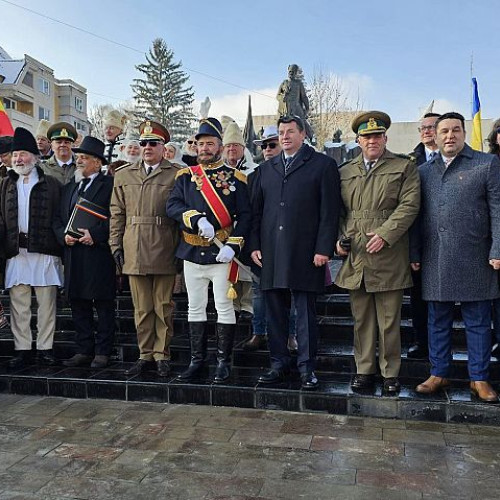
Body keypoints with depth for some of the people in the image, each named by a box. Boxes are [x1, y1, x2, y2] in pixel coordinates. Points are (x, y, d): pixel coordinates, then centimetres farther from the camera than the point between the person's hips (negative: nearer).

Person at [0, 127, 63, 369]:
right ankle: (22, 349, 16)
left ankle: (45, 348, 13)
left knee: (46, 303, 3)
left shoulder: (51, 184, 4)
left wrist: (59, 245, -9)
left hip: (44, 251, -3)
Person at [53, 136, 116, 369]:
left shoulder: (110, 184, -1)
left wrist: (95, 234, -18)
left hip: (99, 253, -6)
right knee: (78, 304, 10)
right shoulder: (69, 187, 20)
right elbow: (58, 218, 18)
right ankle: (83, 351, 20)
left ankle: (102, 352, 9)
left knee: (104, 304, 1)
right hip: (73, 253, 7)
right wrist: (63, 235, -1)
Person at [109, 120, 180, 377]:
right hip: (134, 252, 3)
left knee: (163, 306, 6)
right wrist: (116, 246, 6)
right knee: (142, 308, 9)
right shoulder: (123, 175, 13)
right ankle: (145, 354, 20)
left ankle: (162, 354, 17)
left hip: (164, 252, -2)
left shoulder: (176, 175, 2)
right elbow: (117, 213, 12)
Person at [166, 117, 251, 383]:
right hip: (192, 252, 4)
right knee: (195, 308, 10)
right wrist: (197, 220, -19)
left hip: (222, 253, -3)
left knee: (224, 308, 2)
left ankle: (223, 362, 14)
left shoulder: (235, 178, 1)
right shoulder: (185, 176, 9)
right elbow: (172, 205, -3)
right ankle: (197, 360, 22)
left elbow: (245, 216, -3)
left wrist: (233, 246, -15)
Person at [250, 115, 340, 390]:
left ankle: (306, 367, 14)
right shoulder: (265, 169, 17)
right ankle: (279, 363, 21)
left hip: (305, 252, -4)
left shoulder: (323, 165, 4)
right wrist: (254, 245, 5)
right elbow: (256, 210, 15)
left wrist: (323, 248, -10)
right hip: (271, 252, 4)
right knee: (275, 311, 9)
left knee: (306, 311, 2)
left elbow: (330, 211, -3)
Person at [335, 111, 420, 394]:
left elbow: (409, 205, -5)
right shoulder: (345, 172, 15)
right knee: (362, 320, 10)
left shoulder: (405, 167, 6)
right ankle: (364, 370, 21)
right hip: (354, 257, 3)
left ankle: (391, 373, 17)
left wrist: (385, 234, -15)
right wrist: (339, 239, 1)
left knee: (389, 321, 3)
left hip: (388, 257, -3)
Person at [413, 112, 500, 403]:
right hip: (435, 261, 3)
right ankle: (439, 373, 24)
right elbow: (417, 215, 11)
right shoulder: (425, 171, 13)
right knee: (438, 321, 11)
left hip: (474, 260, -3)